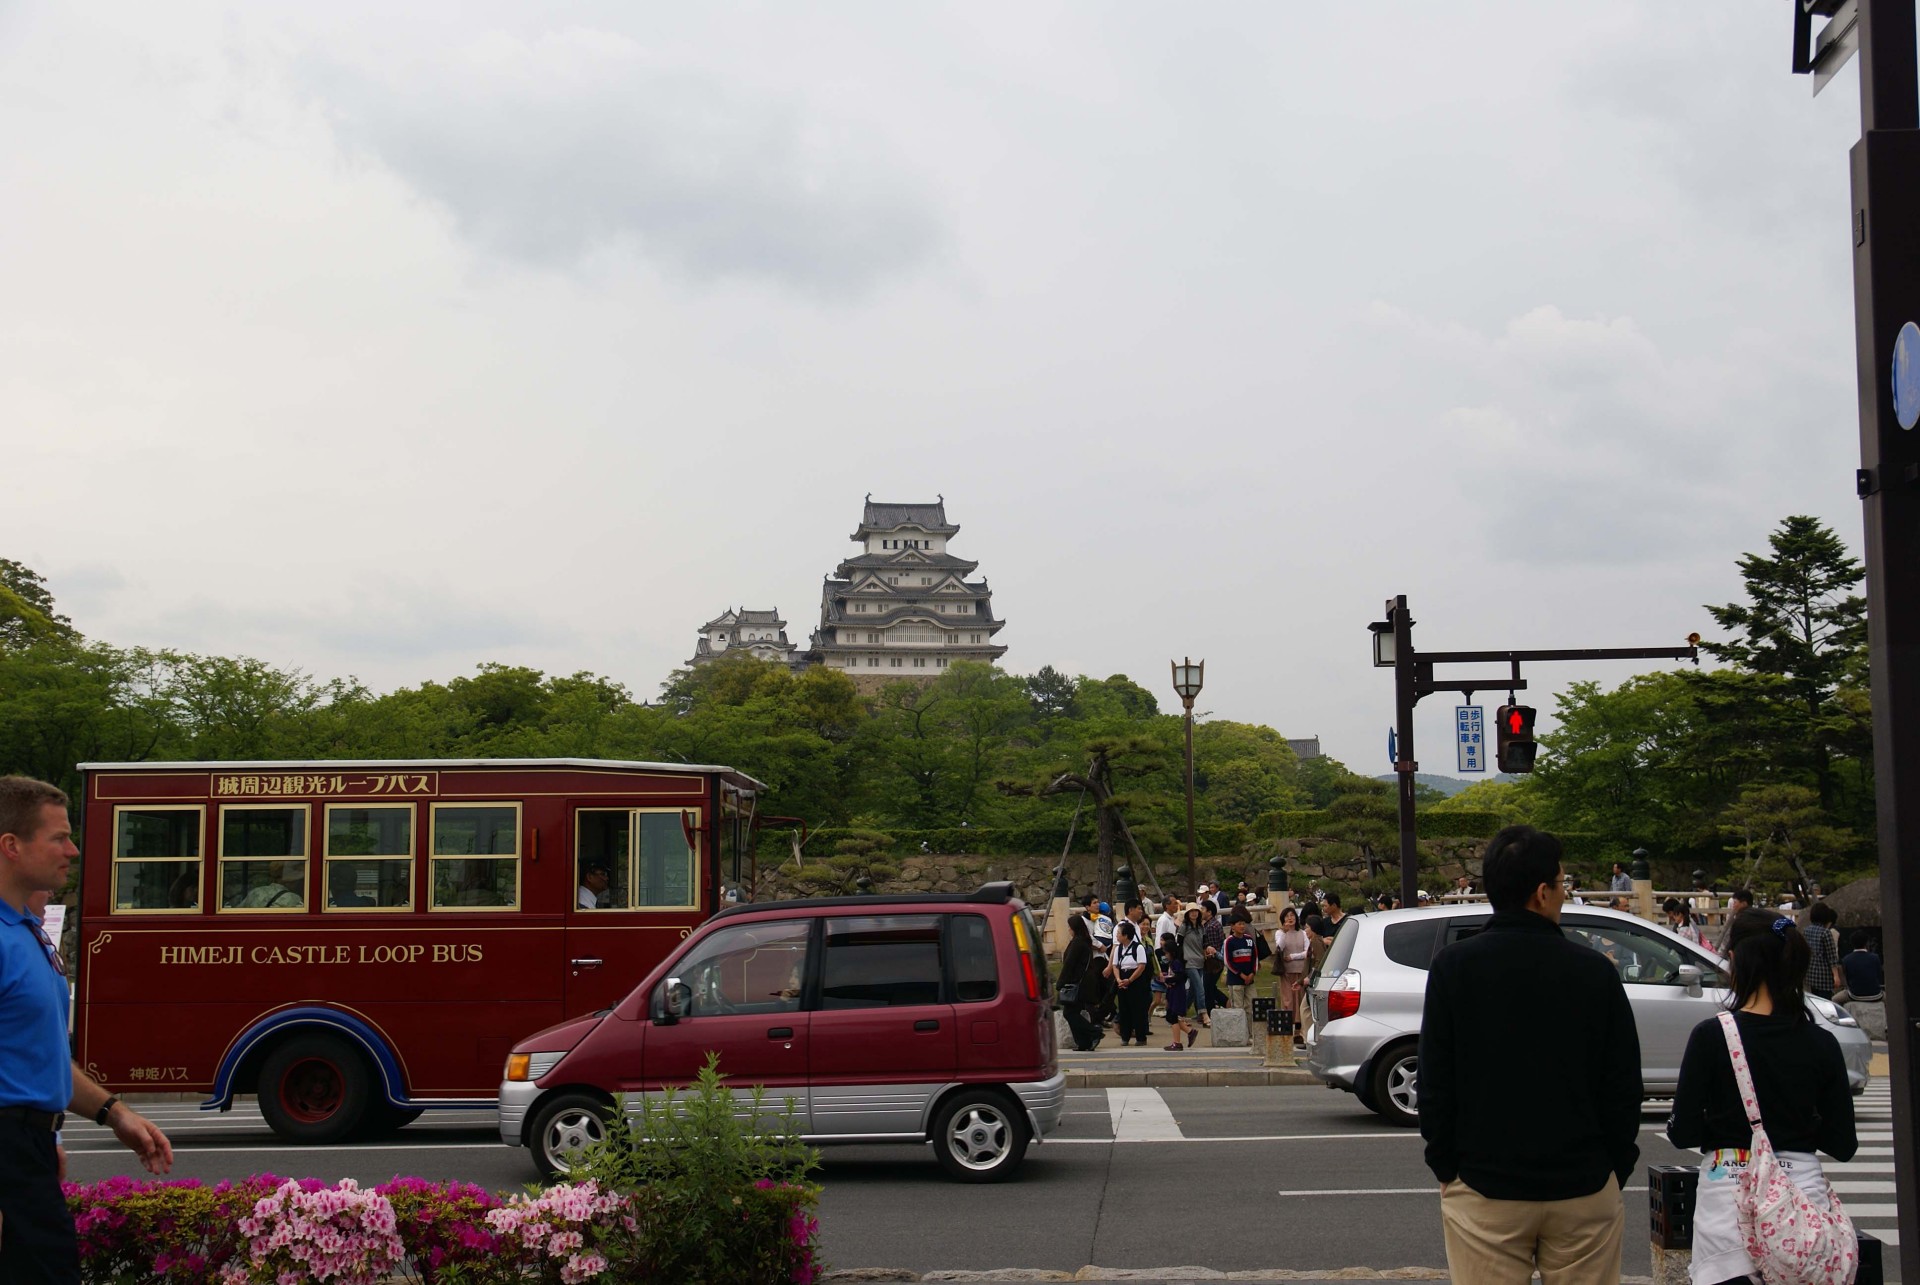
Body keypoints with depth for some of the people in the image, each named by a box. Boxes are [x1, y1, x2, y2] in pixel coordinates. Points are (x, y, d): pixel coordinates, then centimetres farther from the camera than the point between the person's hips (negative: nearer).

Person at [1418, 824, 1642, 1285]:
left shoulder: (1454, 966, -6)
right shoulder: (1595, 970, -4)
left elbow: (1434, 1084, -4)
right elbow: (1624, 1087, 2)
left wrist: (1444, 1166, 7)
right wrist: (1617, 1170, 13)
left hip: (1484, 1192, -1)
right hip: (1584, 1190, 1)